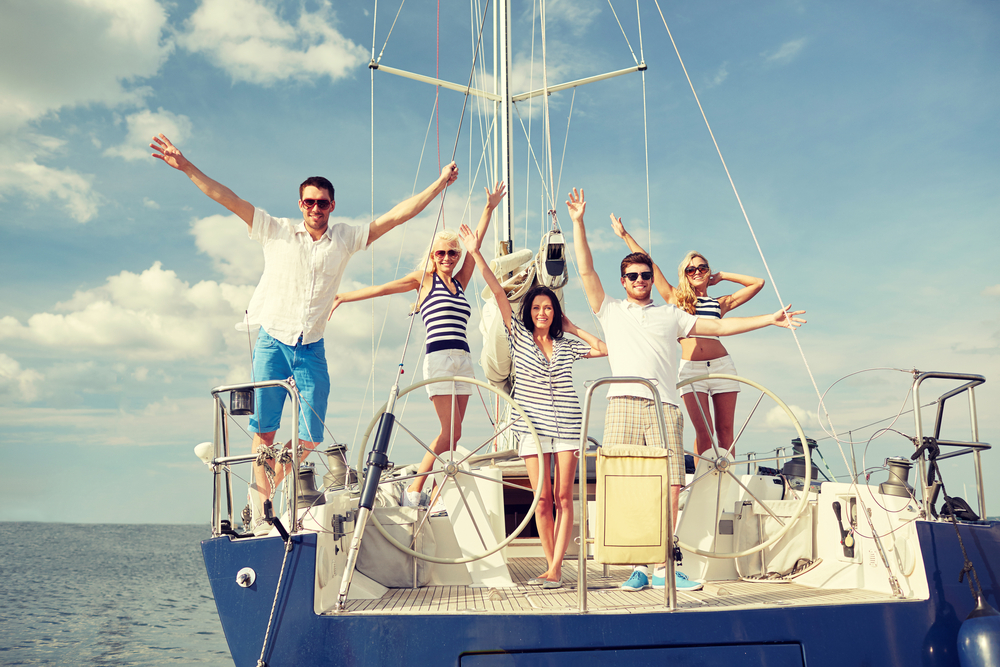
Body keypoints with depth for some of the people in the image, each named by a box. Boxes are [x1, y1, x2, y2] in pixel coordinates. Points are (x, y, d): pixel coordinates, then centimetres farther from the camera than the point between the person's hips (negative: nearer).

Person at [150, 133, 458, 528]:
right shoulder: (276, 232, 1)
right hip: (272, 342, -2)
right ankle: (258, 512, 8)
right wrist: (187, 167, -7)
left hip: (312, 350, 2)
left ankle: (265, 491, 25)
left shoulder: (346, 239, 5)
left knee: (309, 438, -1)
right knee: (264, 431, -2)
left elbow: (397, 215, 5)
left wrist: (439, 184, 3)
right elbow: (228, 199, -1)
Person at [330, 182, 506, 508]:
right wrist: (342, 296, 3)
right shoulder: (424, 278, 7)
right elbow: (383, 288, 4)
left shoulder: (460, 282, 18)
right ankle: (413, 492, 1)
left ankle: (437, 496, 6)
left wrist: (489, 208, 10)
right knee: (451, 431, -10)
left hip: (463, 359, 6)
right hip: (438, 357, -5)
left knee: (452, 433, 2)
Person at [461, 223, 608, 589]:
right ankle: (551, 565, 10)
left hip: (567, 424, 1)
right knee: (542, 498, -2)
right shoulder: (519, 336, 6)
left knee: (563, 497, -3)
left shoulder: (567, 346, 11)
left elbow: (605, 348, 9)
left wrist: (573, 327, 9)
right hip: (533, 425, -1)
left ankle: (555, 569, -1)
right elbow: (498, 292, -1)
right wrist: (476, 254, -7)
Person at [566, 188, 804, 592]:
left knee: (670, 486, -8)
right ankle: (638, 567, 2)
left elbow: (720, 326, 22)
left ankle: (661, 567, -1)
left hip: (664, 408, 1)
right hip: (623, 405, -1)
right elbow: (586, 271, 14)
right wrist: (578, 222, 10)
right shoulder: (610, 311, 21)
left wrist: (770, 319, 17)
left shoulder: (670, 315, 24)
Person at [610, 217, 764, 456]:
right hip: (690, 369, -2)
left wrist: (722, 276, 21)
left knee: (725, 429, 3)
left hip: (721, 366, 2)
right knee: (703, 431, -9)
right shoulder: (676, 298, 14)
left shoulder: (720, 303, 16)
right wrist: (625, 235, 16)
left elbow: (758, 283, 20)